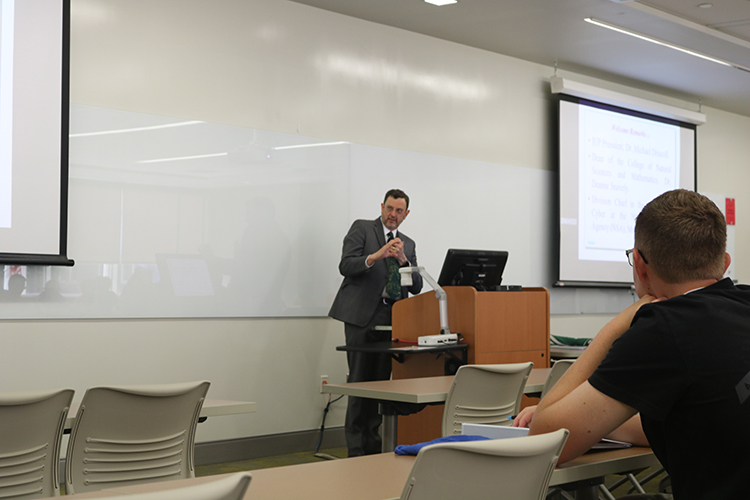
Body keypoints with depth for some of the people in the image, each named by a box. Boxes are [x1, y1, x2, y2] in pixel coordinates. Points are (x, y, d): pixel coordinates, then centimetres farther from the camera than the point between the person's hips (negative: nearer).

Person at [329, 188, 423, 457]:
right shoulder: (361, 228, 7)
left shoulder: (408, 244, 20)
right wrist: (376, 256, -19)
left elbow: (416, 286, 11)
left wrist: (402, 259, -5)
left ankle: (372, 445, 9)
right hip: (362, 316, -4)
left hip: (390, 320, 5)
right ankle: (355, 448, -1)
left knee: (381, 381, 2)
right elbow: (346, 265, -5)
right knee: (360, 380, -6)